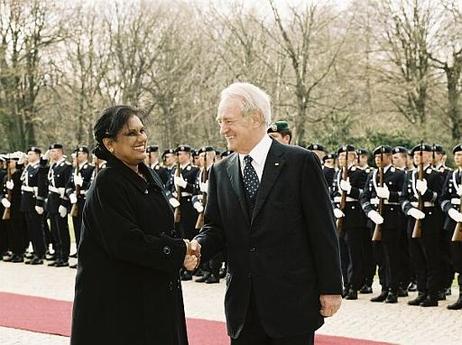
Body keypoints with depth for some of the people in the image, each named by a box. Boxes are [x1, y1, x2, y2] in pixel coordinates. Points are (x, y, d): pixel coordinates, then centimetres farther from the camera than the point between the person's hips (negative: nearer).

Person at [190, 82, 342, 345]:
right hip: (243, 308, 4)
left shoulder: (301, 162, -6)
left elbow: (323, 230, -5)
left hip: (292, 303, -4)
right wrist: (199, 245, -11)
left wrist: (331, 289, -7)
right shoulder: (221, 172, 8)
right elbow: (216, 227, 12)